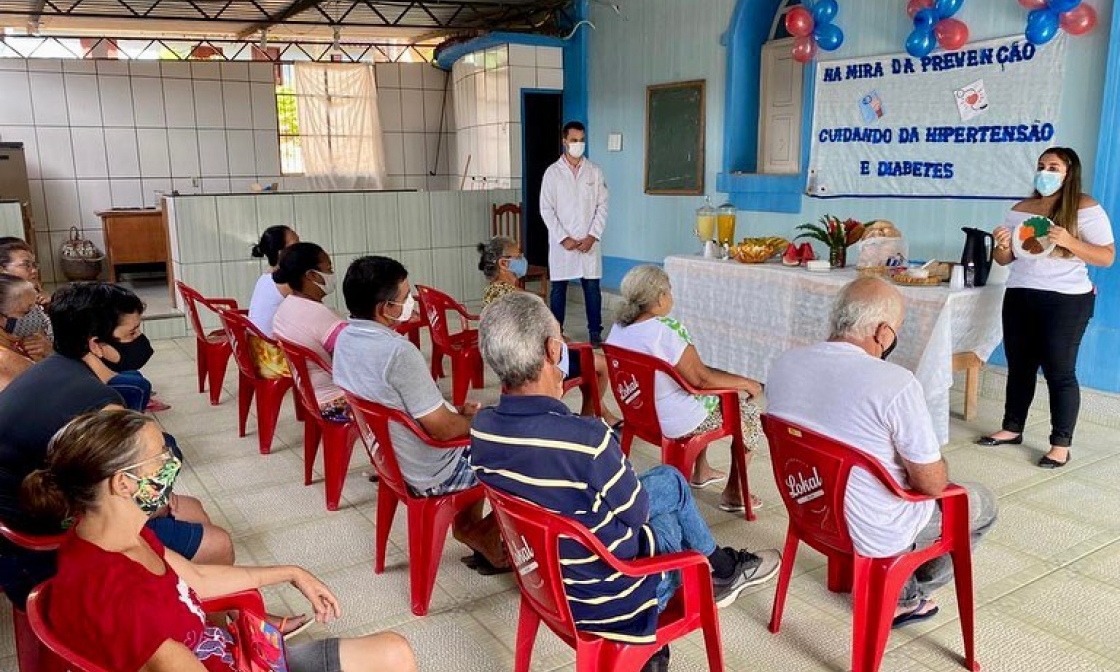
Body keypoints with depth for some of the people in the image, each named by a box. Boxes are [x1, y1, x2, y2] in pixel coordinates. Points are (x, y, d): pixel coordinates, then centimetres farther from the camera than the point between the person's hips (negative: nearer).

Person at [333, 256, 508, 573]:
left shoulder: (345, 339, -4)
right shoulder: (398, 352, -31)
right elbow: (443, 429, -25)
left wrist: (455, 409, 7)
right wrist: (474, 420, -5)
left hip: (391, 457, 8)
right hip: (431, 474, -8)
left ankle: (467, 525, 29)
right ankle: (483, 535, 23)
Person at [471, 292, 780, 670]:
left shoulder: (482, 428, -14)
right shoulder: (587, 439, -37)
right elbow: (638, 512, -15)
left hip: (544, 576, 6)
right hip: (608, 601, -6)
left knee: (669, 478, 24)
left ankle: (720, 568, 46)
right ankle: (722, 569, 52)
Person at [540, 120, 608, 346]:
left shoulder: (595, 172, 6)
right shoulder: (552, 172, 2)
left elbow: (602, 207, 4)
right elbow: (546, 210, -2)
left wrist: (592, 236, -7)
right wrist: (564, 238, -10)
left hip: (589, 242, 1)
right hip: (561, 243, -1)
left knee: (592, 288, 3)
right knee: (558, 288, 4)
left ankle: (595, 332, 12)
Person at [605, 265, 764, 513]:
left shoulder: (618, 328, -3)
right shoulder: (668, 329, -29)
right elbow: (700, 378, -26)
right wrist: (746, 382, -12)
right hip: (674, 422, -9)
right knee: (750, 413, 12)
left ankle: (701, 471, 45)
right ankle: (733, 494, 20)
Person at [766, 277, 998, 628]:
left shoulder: (784, 365, -10)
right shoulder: (896, 383, -29)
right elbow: (932, 483, -19)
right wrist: (937, 463, 4)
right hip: (875, 536, -5)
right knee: (982, 503, 20)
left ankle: (900, 590, 31)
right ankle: (910, 596, 29)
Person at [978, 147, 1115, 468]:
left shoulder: (1085, 207, -5)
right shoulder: (1021, 209, 9)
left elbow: (1107, 257, -8)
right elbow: (1004, 260, 13)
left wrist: (1069, 242, -22)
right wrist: (1002, 246, -10)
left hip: (1066, 301, -5)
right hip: (1019, 298, 5)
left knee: (1059, 371, -2)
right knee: (1019, 366, 13)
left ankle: (1061, 444, 7)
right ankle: (1012, 428, 25)